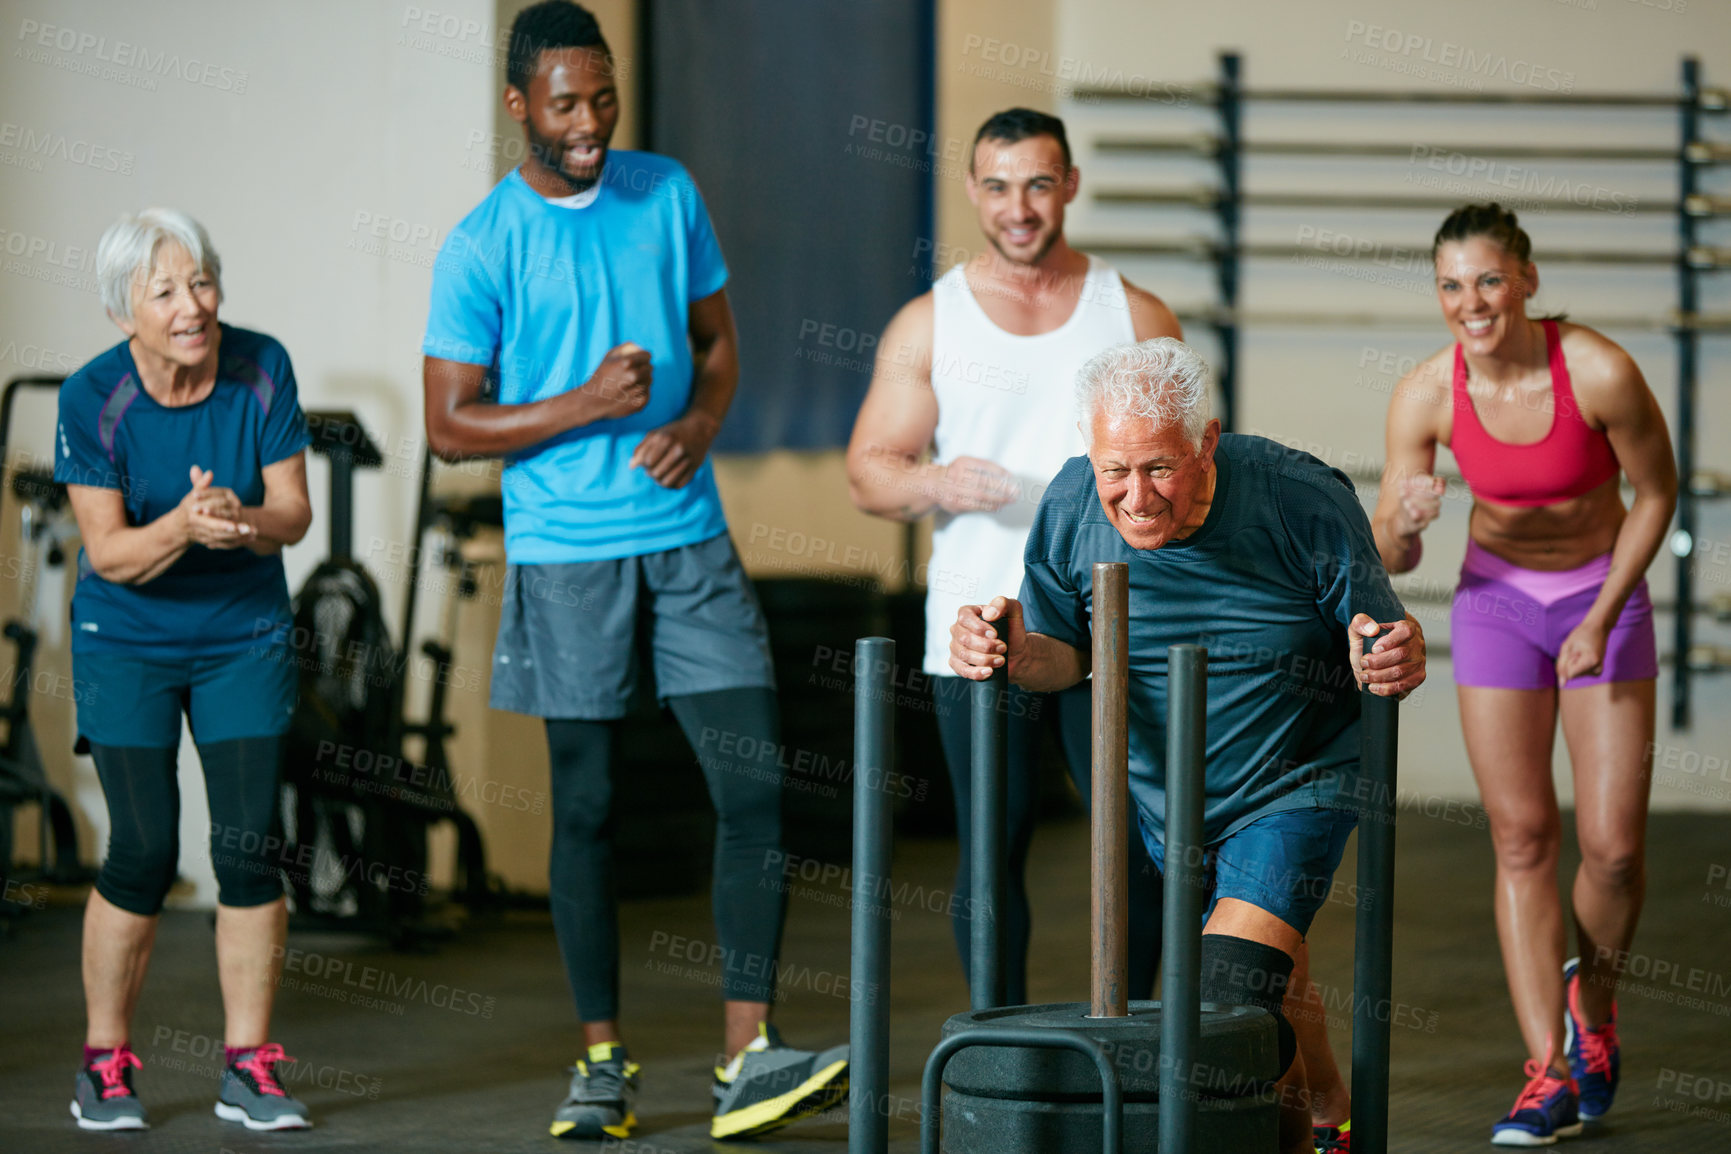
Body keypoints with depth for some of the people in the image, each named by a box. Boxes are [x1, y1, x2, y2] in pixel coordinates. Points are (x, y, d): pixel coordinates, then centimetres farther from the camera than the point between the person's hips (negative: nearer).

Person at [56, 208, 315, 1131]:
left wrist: (243, 523, -31)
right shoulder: (94, 398, -16)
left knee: (248, 845, -5)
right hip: (127, 640, -2)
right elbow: (109, 552, -17)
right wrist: (182, 526, -36)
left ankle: (248, 1067, 6)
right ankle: (104, 1063, 9)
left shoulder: (261, 369, -11)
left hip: (245, 636, 2)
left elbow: (294, 513, -9)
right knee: (144, 851, -7)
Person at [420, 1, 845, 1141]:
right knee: (587, 804, 3)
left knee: (757, 783, -6)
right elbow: (448, 422, -4)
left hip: (689, 534, 3)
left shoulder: (669, 194, 6)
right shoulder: (481, 250, -5)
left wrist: (698, 424, -6)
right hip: (565, 552, -3)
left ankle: (750, 1057, -5)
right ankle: (605, 1061, 15)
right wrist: (586, 406, -16)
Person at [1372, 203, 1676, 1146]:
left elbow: (1656, 493, -8)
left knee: (1614, 845, -6)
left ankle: (1593, 996, 25)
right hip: (1497, 599, 1)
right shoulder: (1425, 397, -18)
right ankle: (1550, 1075, 0)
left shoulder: (1600, 374, -25)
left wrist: (1602, 619, -12)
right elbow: (1391, 560, -10)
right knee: (1522, 839, -4)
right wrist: (1407, 522, -33)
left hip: (1604, 594, -1)